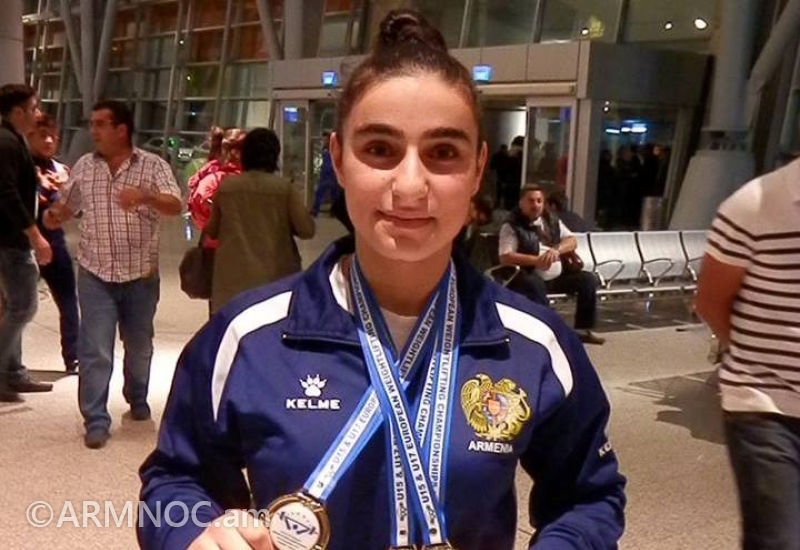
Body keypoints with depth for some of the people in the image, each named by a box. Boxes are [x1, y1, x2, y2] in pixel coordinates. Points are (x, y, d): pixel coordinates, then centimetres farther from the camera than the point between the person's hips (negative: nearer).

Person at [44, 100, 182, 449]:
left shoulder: (153, 165, -5)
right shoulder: (84, 167, 4)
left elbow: (175, 207, -17)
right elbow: (67, 206, 15)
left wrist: (146, 196, -37)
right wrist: (54, 215, -9)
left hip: (141, 274, -1)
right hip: (95, 275, 1)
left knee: (139, 346, 17)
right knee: (94, 351, -5)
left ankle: (137, 400, 40)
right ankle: (96, 421, 1)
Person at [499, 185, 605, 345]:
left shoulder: (552, 222, 15)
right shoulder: (511, 227, -5)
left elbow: (572, 241, 5)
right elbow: (505, 258, -17)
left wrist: (556, 250, -18)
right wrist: (537, 260, -26)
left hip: (558, 276, 6)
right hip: (531, 278, -6)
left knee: (588, 279, -8)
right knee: (535, 285, -38)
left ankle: (583, 329, 0)